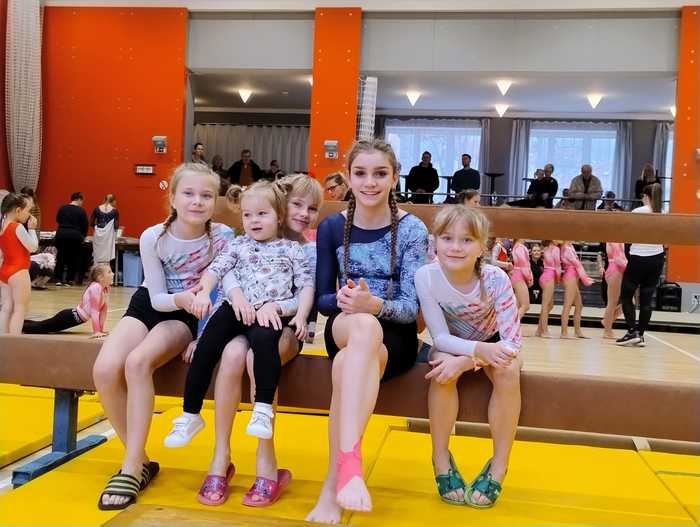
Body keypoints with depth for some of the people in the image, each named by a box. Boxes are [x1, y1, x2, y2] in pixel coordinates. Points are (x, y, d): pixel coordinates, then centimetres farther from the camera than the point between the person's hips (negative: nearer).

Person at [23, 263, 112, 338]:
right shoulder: (95, 287, -26)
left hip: (74, 317, 9)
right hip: (70, 316, -9)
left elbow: (103, 310, 9)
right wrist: (96, 332, -32)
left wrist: (101, 329, 7)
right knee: (41, 327, 0)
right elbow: (94, 311, -30)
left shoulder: (106, 289, 1)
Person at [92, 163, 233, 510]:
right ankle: (141, 460, -3)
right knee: (105, 369, -22)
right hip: (151, 305, 3)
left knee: (137, 362, -30)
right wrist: (179, 299, -31)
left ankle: (132, 467, -18)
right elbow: (157, 297, -9)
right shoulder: (153, 238, -14)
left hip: (192, 315, -2)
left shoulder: (223, 236, -17)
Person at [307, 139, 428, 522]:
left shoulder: (412, 230, -4)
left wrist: (374, 304, -31)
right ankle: (350, 463, -45)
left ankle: (332, 488, -30)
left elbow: (411, 307, -9)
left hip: (395, 337, -1)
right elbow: (322, 299, 5)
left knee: (348, 365, -37)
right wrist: (342, 300, -19)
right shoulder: (332, 227, 4)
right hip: (344, 329, 1)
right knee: (365, 325, -38)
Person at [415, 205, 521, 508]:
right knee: (443, 373, -31)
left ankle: (498, 466, -16)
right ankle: (441, 460, -12)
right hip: (452, 344, 0)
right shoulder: (426, 276, -26)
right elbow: (440, 337, -24)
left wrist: (465, 362, -40)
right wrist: (478, 349, -44)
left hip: (491, 343, 0)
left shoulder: (495, 279, -28)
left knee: (508, 370, -31)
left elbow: (512, 341, -27)